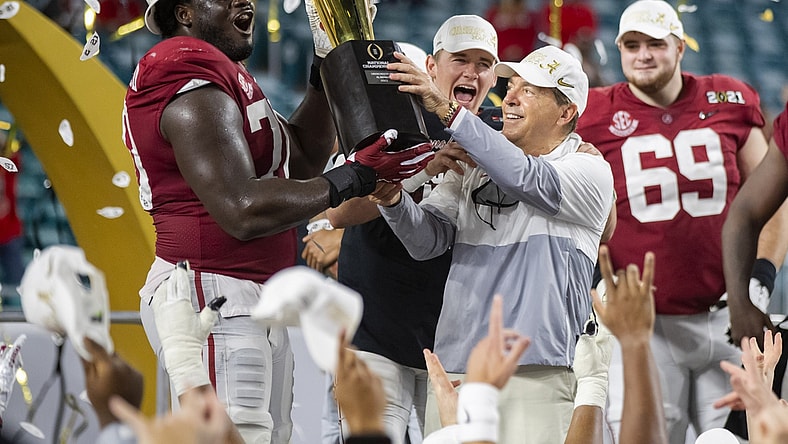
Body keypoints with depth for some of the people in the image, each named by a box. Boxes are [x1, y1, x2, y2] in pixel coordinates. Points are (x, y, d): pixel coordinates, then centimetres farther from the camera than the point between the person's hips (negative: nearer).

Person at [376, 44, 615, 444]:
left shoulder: (590, 172, 0)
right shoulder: (473, 164, 15)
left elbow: (527, 180, -20)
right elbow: (427, 240, 5)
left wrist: (447, 110, -25)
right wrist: (393, 199, -18)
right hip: (454, 367, 4)